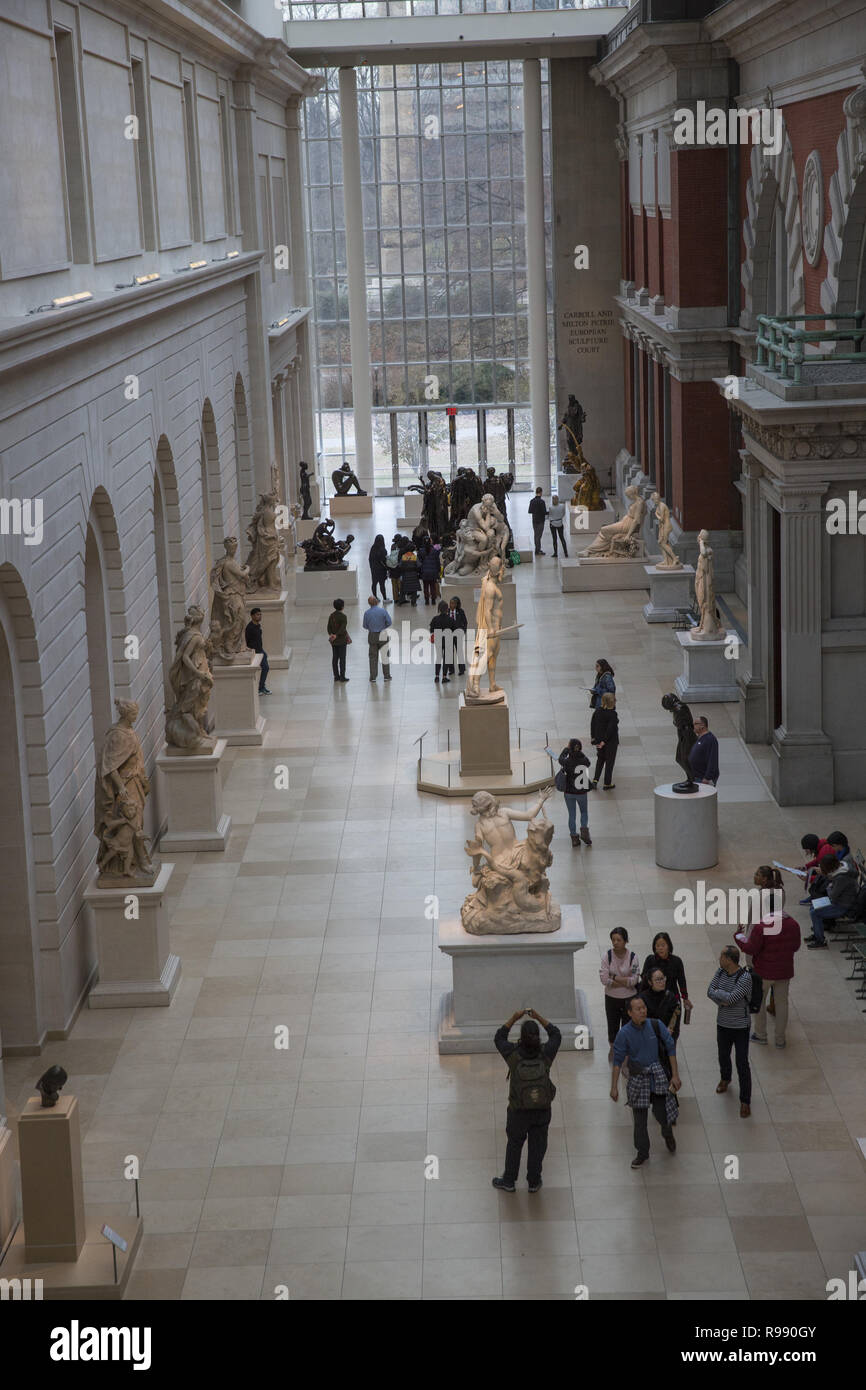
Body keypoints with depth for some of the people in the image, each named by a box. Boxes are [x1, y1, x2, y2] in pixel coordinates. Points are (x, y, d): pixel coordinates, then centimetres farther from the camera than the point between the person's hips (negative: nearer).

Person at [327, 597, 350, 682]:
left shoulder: (331, 615, 4)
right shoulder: (343, 616, -16)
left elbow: (329, 627, 2)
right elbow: (343, 629, -22)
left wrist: (331, 634, -5)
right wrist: (336, 636, -18)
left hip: (333, 641, 6)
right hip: (341, 640, -6)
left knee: (335, 658, 10)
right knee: (342, 658, 1)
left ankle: (336, 676, 15)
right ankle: (342, 676, 2)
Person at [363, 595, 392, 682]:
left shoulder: (367, 613, -7)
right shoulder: (383, 611, -12)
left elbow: (365, 626, -1)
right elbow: (389, 622, -10)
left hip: (372, 636, 1)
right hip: (383, 636, -1)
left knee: (373, 657, 11)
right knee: (385, 655, 10)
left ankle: (373, 676, 12)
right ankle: (386, 675, 12)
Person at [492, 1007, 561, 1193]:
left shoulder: (514, 1054, -21)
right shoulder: (545, 1053, -19)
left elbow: (499, 1038, -1)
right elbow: (556, 1035, 1)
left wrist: (513, 1019, -7)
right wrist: (538, 1017, -2)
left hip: (519, 1111, -1)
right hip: (542, 1109, 1)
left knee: (514, 1144, 20)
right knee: (537, 1145, 19)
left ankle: (508, 1181, 33)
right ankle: (534, 1182, 33)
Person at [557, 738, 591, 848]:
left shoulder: (567, 761, -21)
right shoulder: (585, 760, -16)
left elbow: (560, 759, 2)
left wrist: (566, 748, 15)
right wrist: (580, 751, 18)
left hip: (569, 792, -1)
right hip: (581, 792, 1)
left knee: (572, 815, 14)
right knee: (584, 812, 23)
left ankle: (574, 838, 17)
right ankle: (584, 829, 2)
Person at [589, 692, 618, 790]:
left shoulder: (597, 711, -3)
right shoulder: (612, 714, -22)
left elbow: (592, 724, 3)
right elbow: (610, 729, -25)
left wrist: (593, 738, 10)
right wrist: (604, 741, -17)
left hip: (599, 740, 6)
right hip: (611, 741, -5)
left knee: (600, 759, 23)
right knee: (609, 761, 10)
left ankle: (595, 780, 14)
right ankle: (607, 784, 20)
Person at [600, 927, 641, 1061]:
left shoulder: (632, 957, -14)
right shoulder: (607, 955, -12)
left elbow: (634, 980, -19)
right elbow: (604, 979, -18)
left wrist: (614, 977, -18)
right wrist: (624, 981, -19)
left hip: (629, 998, -1)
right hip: (611, 997, 1)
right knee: (612, 1024, 18)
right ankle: (613, 1048, 43)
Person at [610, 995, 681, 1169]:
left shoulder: (656, 1025, -11)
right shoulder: (624, 1034, -13)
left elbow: (671, 1049, -1)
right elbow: (618, 1060, -5)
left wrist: (675, 1075, -1)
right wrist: (614, 1087, -5)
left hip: (658, 1076, 0)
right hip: (637, 1079, 0)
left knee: (663, 1114, 0)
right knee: (639, 1119, 7)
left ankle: (668, 1134, 37)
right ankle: (642, 1153, 27)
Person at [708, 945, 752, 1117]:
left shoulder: (745, 978, -24)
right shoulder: (721, 972, -3)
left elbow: (731, 998, -29)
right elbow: (710, 992, -6)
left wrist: (718, 992, -14)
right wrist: (722, 1000, -23)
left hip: (741, 1027, -6)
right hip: (723, 1024, 6)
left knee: (742, 1064, -3)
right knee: (723, 1056, 25)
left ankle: (745, 1101, 6)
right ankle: (725, 1079, 55)